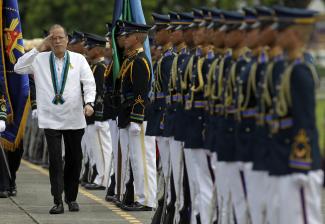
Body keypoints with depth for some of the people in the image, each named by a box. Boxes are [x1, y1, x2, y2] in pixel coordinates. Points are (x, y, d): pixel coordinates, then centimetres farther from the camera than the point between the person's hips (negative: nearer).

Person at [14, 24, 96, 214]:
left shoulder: (79, 59, 4)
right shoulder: (40, 59, 6)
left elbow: (89, 83, -1)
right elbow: (18, 68, -1)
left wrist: (89, 102, -18)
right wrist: (38, 49, -2)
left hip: (74, 119, 1)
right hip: (51, 119, -1)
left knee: (74, 159, 9)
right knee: (55, 159, -8)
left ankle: (71, 198, 23)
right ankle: (58, 201, -7)